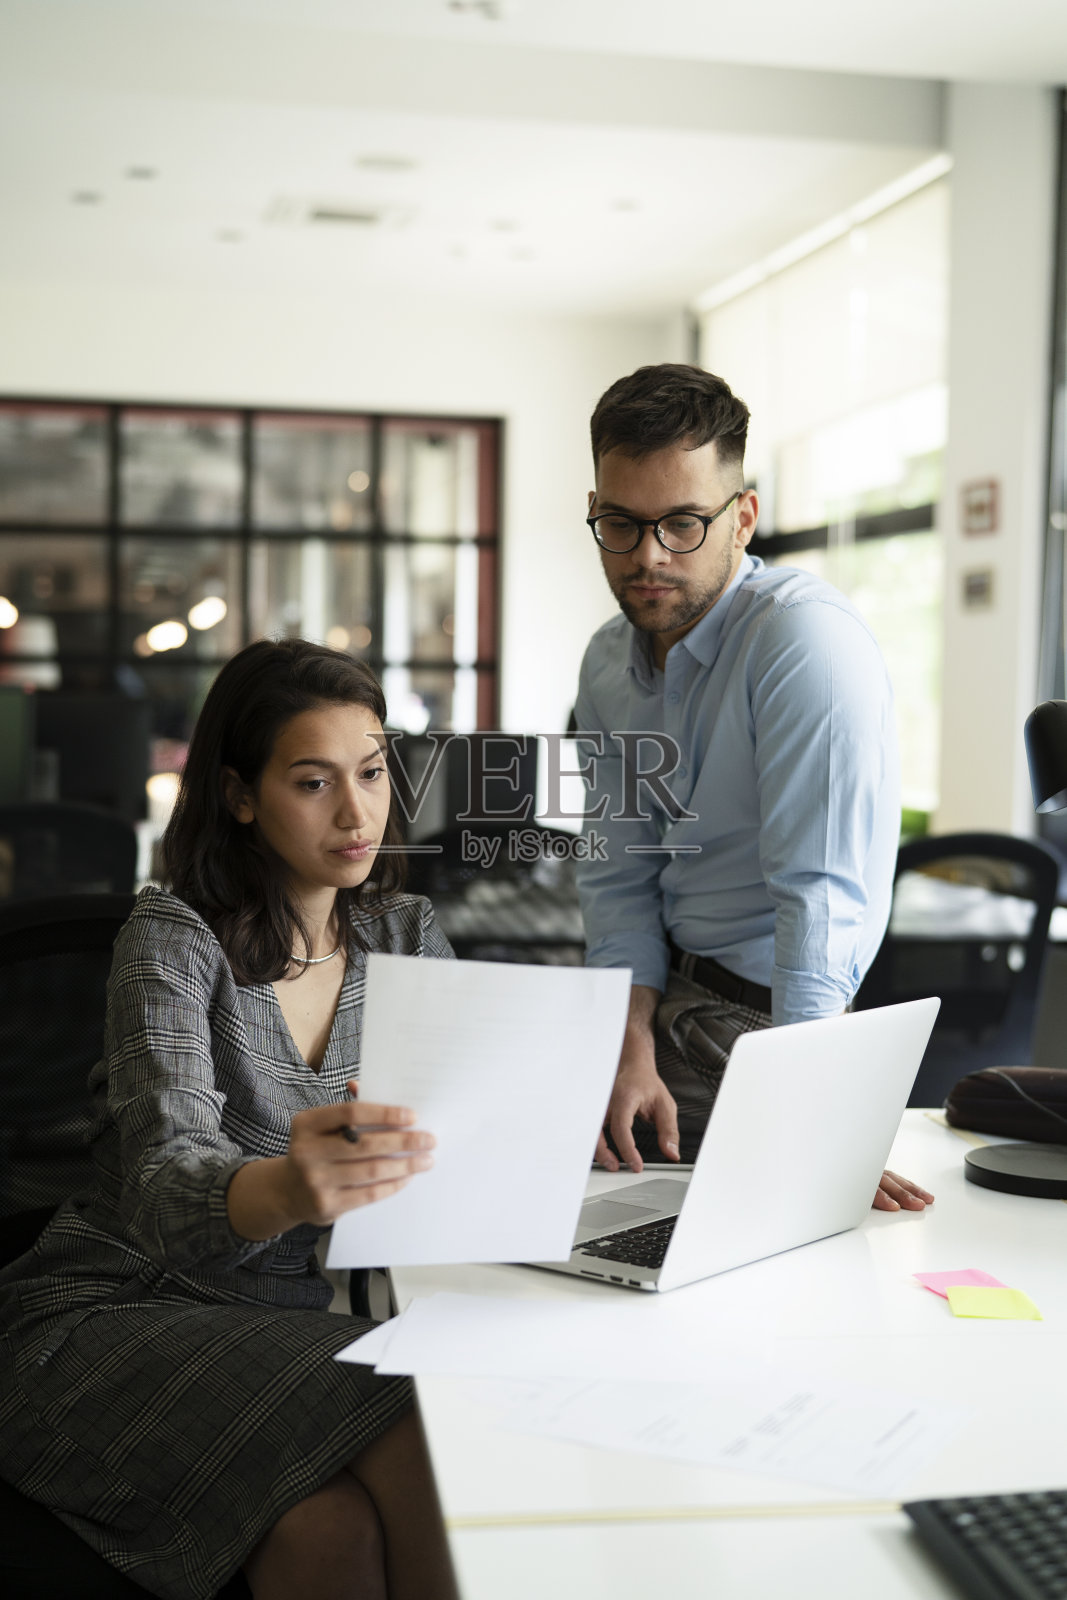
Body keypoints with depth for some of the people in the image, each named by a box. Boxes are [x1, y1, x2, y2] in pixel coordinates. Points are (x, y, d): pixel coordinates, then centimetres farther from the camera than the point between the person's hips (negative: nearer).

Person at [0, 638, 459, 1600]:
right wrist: (285, 1190, -50)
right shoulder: (174, 938, -11)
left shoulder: (406, 935, 8)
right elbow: (166, 1182, -26)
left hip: (299, 1320, 4)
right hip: (114, 1308, -4)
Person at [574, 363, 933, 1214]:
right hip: (671, 993, 7)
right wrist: (633, 1049, -13)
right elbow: (621, 872, 3)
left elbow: (823, 893, -29)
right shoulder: (609, 664, 2)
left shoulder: (809, 640, -23)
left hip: (765, 1016, -7)